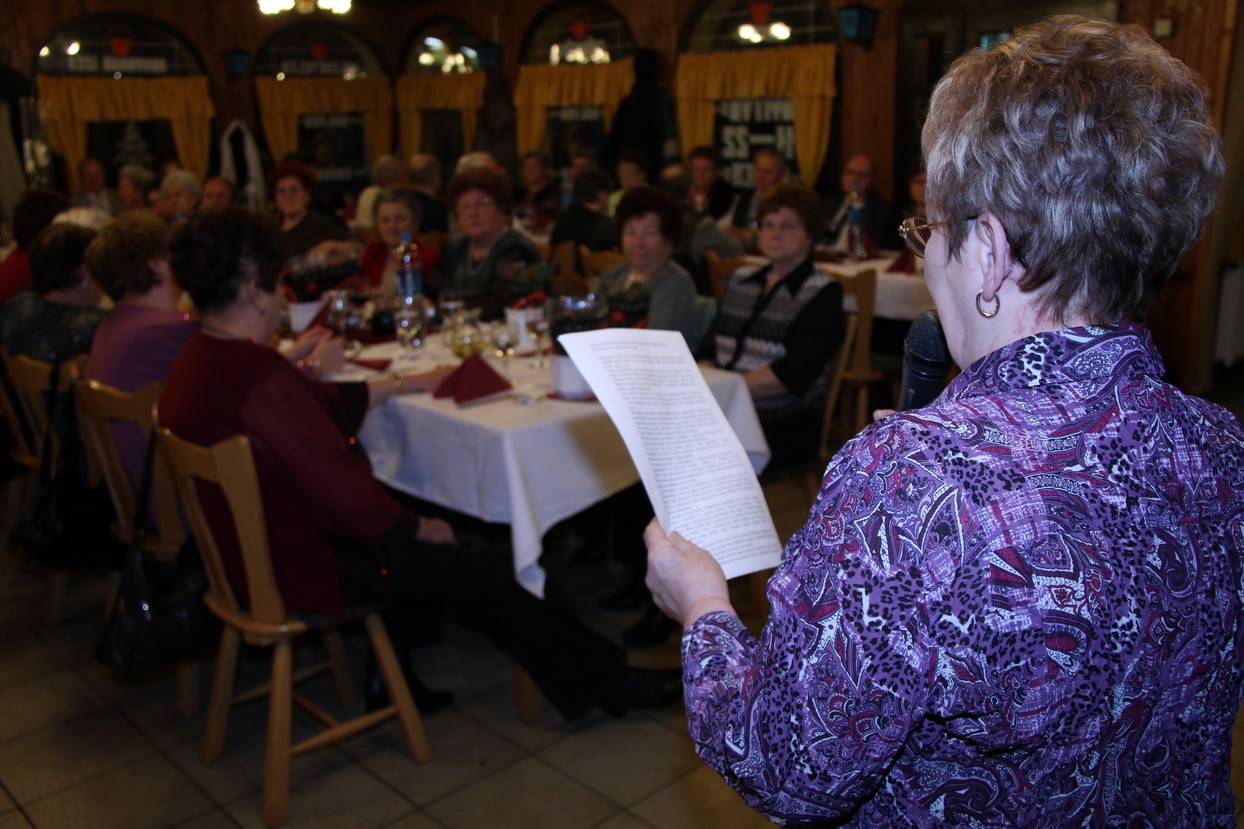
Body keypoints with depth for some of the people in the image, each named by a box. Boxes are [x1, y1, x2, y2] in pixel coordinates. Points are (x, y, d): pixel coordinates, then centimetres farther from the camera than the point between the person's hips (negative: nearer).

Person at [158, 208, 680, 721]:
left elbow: (320, 403, 13)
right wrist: (420, 527, -9)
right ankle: (599, 682, 16)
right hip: (298, 569, -10)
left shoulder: (198, 362, 2)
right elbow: (342, 488, -26)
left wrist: (407, 384, 21)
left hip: (245, 552, 10)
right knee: (485, 574, 0)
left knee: (402, 528, 24)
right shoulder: (259, 376, -30)